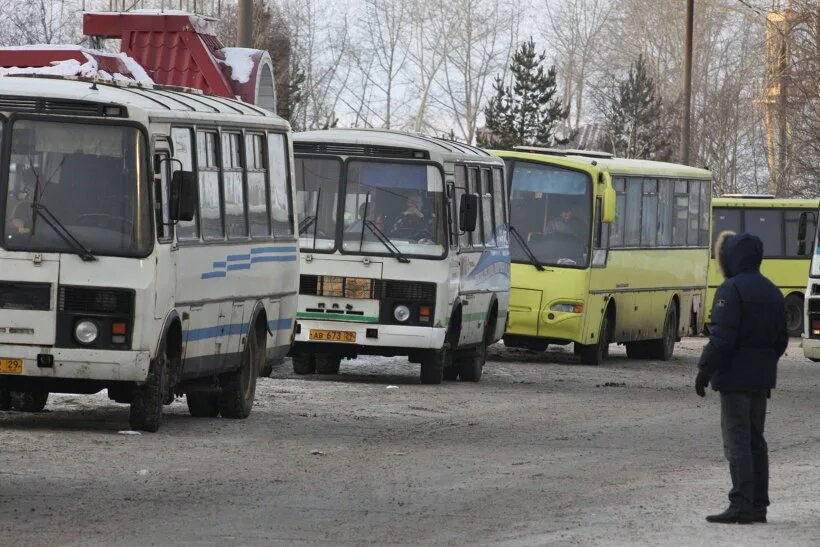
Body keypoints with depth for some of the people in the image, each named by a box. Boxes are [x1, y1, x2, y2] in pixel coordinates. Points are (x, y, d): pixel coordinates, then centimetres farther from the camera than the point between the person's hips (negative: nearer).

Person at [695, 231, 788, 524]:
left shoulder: (731, 290, -14)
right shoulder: (771, 291, 13)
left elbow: (722, 338, -19)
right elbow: (781, 338, 17)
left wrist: (704, 370, -14)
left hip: (735, 377, -8)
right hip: (762, 379, 8)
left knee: (737, 441, -7)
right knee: (755, 440, 13)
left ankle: (741, 505, -11)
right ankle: (759, 505, 14)